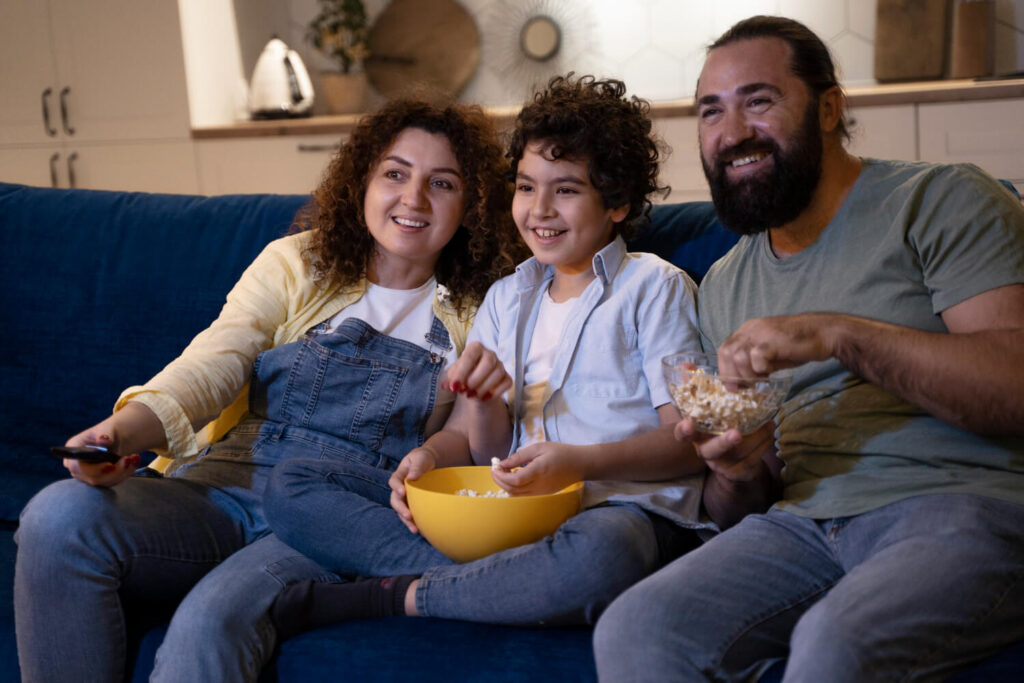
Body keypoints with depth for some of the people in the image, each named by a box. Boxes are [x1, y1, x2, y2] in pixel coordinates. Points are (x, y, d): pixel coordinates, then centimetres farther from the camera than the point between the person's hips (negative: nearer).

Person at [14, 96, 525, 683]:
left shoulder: (475, 313, 12)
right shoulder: (297, 265, 12)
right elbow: (210, 367, -2)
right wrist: (123, 431, -22)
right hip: (232, 482, 3)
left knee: (214, 618, -34)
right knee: (59, 516, -26)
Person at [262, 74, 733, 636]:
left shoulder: (654, 286, 6)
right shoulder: (506, 298, 22)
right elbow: (482, 449, 17)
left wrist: (583, 461, -20)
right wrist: (457, 428, -8)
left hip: (626, 505, -5)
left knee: (596, 556, -45)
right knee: (289, 486, -7)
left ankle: (389, 596, -22)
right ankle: (486, 583, -23)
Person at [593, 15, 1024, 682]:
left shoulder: (943, 201, 0)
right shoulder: (723, 284, 20)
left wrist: (841, 335, -20)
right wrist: (733, 469, -2)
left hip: (967, 500, -5)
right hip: (806, 521, 5)